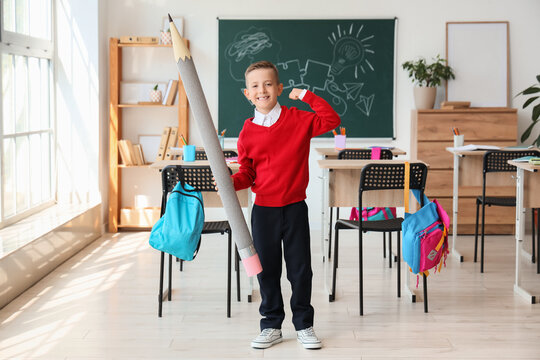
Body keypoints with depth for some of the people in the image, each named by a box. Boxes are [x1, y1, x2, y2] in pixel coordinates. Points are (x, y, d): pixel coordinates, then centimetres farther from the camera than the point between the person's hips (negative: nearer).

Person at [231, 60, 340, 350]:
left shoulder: (298, 120, -3)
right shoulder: (247, 132, 1)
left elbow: (331, 120, -11)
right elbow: (247, 173, 7)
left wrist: (306, 96, -12)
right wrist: (232, 182, -13)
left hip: (295, 208, -1)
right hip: (264, 209, 2)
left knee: (300, 269, 6)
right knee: (267, 269, 9)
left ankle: (304, 325, 21)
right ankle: (271, 326, 22)